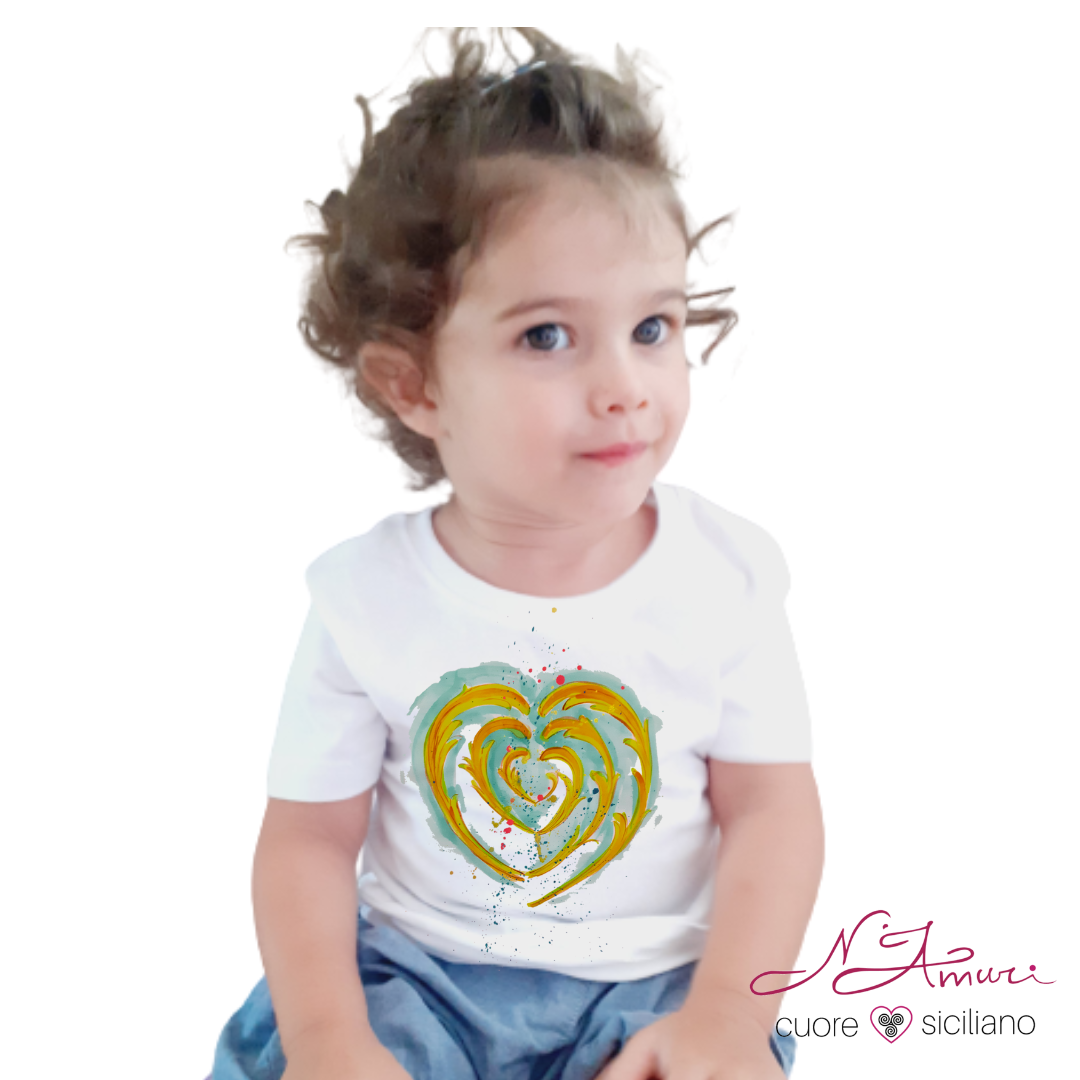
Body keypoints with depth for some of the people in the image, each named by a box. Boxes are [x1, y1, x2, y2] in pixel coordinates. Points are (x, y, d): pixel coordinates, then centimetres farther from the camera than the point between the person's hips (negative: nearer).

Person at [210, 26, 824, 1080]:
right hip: (414, 972, 0)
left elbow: (770, 808, -6)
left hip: (654, 981, 0)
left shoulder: (725, 574, -11)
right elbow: (310, 836, -4)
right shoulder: (365, 598, -11)